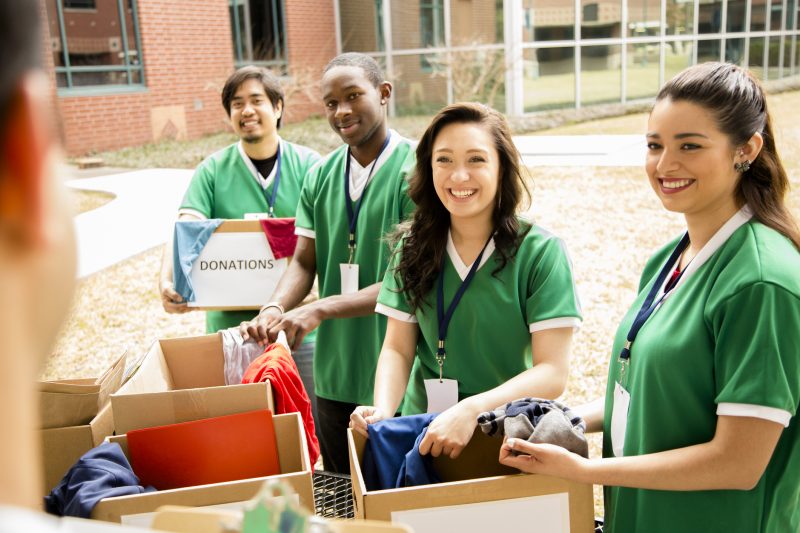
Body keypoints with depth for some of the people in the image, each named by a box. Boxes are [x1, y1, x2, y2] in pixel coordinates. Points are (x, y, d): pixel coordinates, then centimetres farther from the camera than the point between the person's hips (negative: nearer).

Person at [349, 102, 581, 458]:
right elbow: (397, 349, 3)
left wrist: (471, 410, -25)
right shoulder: (414, 247, 3)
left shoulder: (540, 252, -8)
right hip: (421, 434, 3)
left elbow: (552, 372, -12)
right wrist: (383, 409, -15)